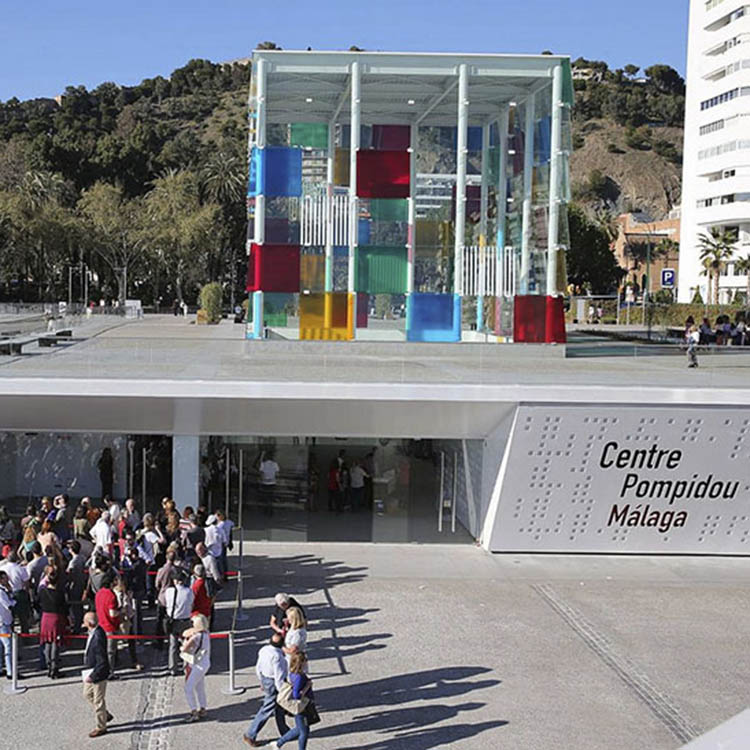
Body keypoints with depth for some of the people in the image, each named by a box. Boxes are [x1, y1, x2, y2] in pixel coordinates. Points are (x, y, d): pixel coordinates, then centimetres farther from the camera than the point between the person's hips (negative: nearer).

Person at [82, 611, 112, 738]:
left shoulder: (98, 638, -32)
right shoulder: (93, 632, -2)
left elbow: (102, 662, -29)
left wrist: (92, 676, -22)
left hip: (98, 673, -10)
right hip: (91, 671, 10)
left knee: (98, 700, 7)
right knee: (87, 694, 24)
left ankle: (101, 727, 25)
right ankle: (105, 715, 40)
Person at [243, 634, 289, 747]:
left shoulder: (264, 649, -5)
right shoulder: (276, 656, -31)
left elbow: (258, 667, 8)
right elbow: (279, 677, -26)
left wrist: (262, 682, 22)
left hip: (265, 679, 9)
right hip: (273, 684, -9)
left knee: (279, 709, 25)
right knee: (266, 711, 5)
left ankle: (285, 732, 42)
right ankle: (250, 735, 13)